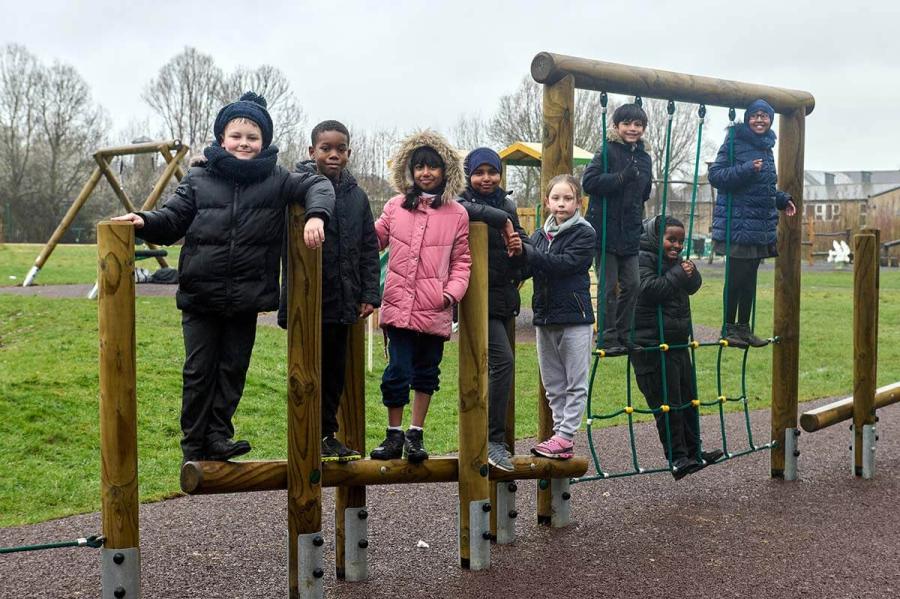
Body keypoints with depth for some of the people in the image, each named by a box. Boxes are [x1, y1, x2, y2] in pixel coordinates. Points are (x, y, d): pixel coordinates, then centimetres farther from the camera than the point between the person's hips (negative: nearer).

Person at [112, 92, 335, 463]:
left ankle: (218, 436, 19)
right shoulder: (198, 179, 3)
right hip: (200, 296, 0)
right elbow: (172, 219, 5)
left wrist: (316, 215, -16)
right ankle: (194, 447, 15)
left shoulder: (276, 180, 2)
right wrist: (144, 221, -15)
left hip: (246, 299, 1)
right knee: (199, 370, 4)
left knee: (233, 368, 8)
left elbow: (318, 185, 3)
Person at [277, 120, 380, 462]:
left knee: (336, 371, 14)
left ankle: (328, 434, 26)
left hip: (343, 302, 5)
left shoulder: (356, 195, 9)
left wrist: (369, 294, 4)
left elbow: (369, 248, 11)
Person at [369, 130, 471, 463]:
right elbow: (374, 239, 18)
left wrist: (453, 292, -9)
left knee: (427, 372, 11)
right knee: (398, 371, -1)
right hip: (399, 304, 0)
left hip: (435, 309, 0)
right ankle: (394, 434, 15)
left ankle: (416, 433, 24)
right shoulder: (395, 207, 6)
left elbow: (462, 261, 5)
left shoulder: (457, 214, 3)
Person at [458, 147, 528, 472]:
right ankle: (495, 440, -13)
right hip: (478, 296, -7)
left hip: (503, 296, 7)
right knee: (503, 360, -18)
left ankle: (490, 436, 22)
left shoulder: (507, 206, 14)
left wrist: (519, 249, -6)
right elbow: (467, 210, -33)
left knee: (497, 364, 11)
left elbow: (520, 263, 17)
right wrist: (500, 219, -23)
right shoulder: (461, 203, -5)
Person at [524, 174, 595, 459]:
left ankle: (565, 437, 1)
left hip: (574, 317, -6)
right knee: (553, 384, 12)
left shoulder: (584, 233, -6)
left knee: (576, 384, 0)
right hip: (545, 317, 6)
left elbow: (564, 263, -20)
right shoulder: (540, 234, 11)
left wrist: (526, 251, -22)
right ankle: (561, 434, 20)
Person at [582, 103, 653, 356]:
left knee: (631, 285, 8)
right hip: (606, 229, -6)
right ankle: (608, 338, 5)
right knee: (609, 286, -3)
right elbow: (589, 181, -20)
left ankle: (623, 335, 19)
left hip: (630, 233, 6)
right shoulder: (608, 152, -8)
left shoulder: (644, 158, 13)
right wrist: (621, 178, -25)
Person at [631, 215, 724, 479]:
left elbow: (694, 286, 13)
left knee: (688, 399, 15)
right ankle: (677, 458, -1)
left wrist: (691, 272, -8)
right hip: (652, 345, -9)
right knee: (667, 403, -6)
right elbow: (650, 289, -23)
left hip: (678, 342, 9)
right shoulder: (642, 259, -11)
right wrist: (678, 275, -18)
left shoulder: (676, 260, 16)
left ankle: (693, 452, 26)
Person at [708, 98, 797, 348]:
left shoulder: (767, 147, 16)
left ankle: (744, 327, 17)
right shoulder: (734, 142, -7)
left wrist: (782, 199, 13)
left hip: (761, 224, 7)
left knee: (750, 276, 10)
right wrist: (747, 169, -22)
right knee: (736, 275, -4)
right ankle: (729, 327, 7)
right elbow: (715, 175, -13)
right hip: (737, 222, -7)